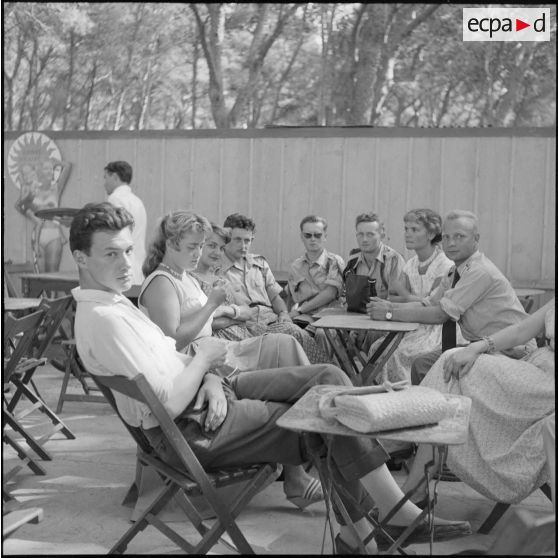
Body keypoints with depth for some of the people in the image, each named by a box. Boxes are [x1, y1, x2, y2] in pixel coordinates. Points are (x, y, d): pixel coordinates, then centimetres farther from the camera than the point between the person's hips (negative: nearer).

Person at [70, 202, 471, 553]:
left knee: (328, 378, -3)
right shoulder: (103, 319, -23)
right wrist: (203, 360, -10)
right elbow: (168, 404, -27)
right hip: (195, 430, -9)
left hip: (205, 398, 10)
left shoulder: (111, 300, 10)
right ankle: (400, 514, 9)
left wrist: (209, 379, -5)